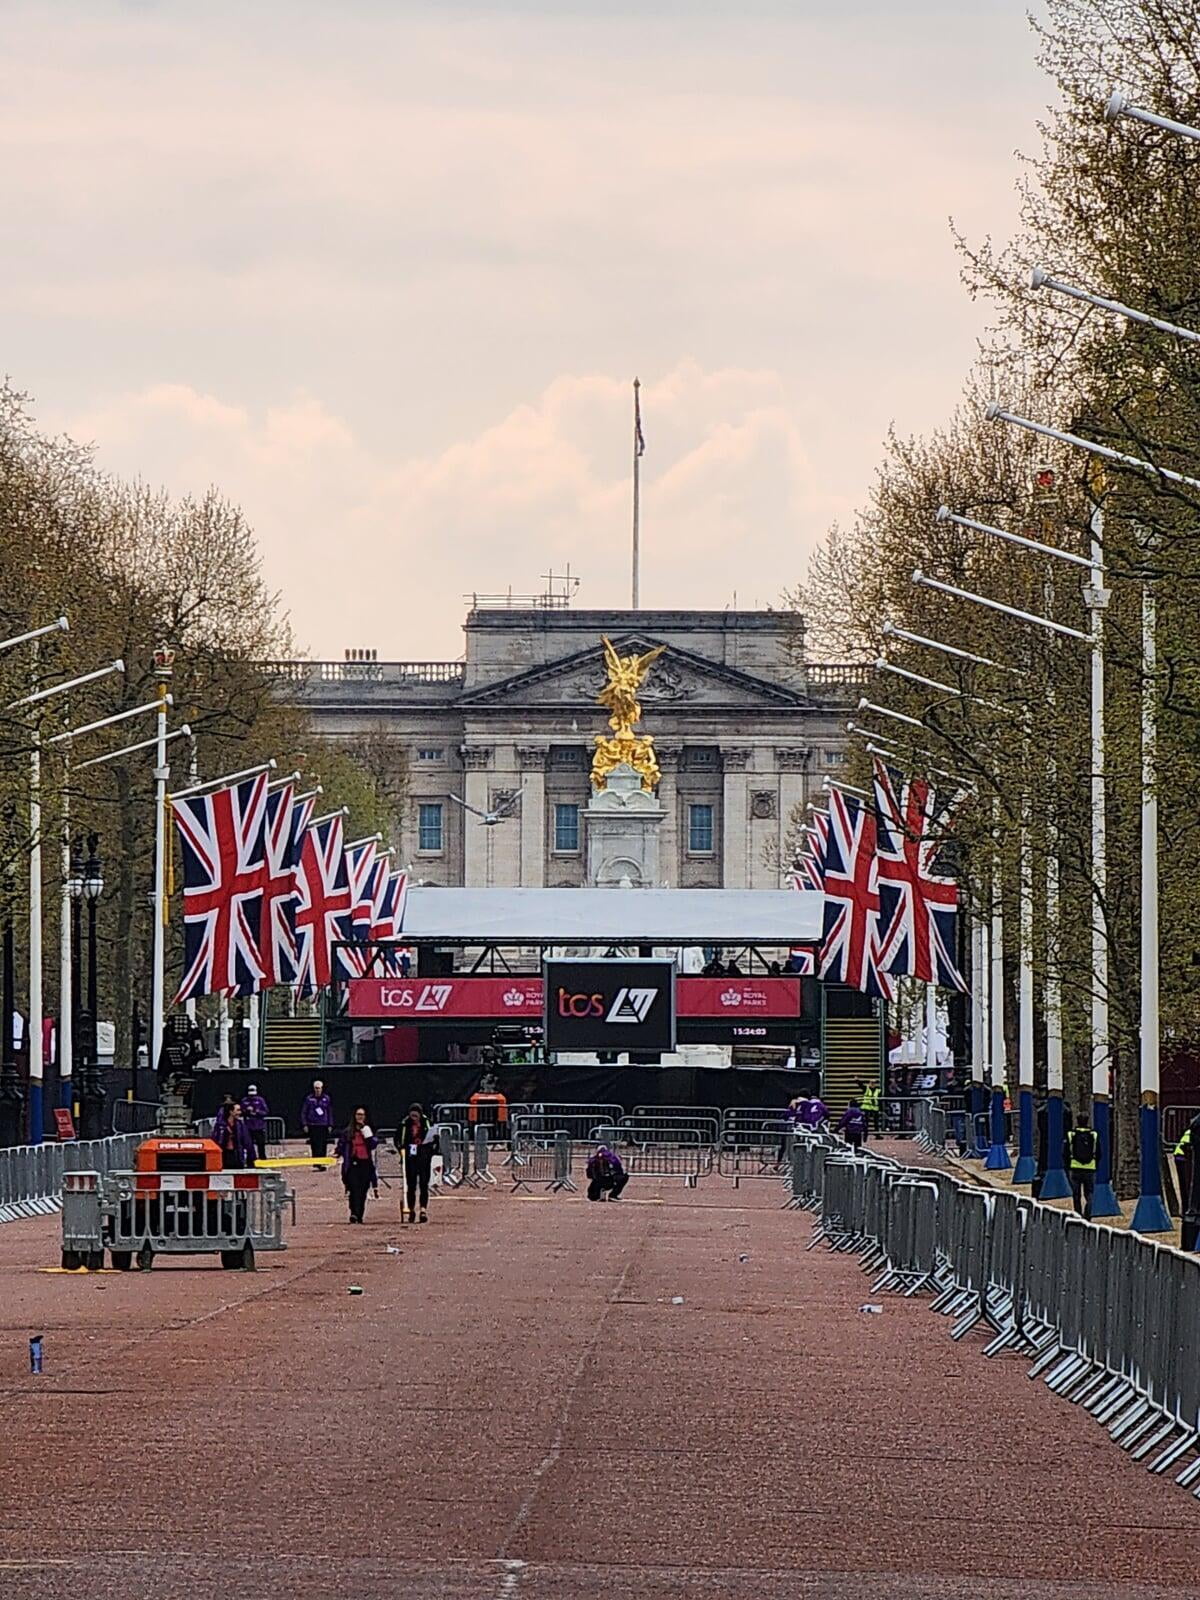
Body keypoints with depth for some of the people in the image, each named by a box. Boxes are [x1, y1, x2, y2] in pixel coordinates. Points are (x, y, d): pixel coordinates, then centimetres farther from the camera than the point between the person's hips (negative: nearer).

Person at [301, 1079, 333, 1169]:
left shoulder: (326, 1099, 6)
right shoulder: (309, 1099, 2)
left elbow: (330, 1113, 11)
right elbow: (303, 1112, 5)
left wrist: (330, 1125, 6)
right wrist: (304, 1125, -2)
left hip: (324, 1126, 1)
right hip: (312, 1126, -1)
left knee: (323, 1147, -3)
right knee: (315, 1147, -4)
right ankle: (315, 1164, -2)